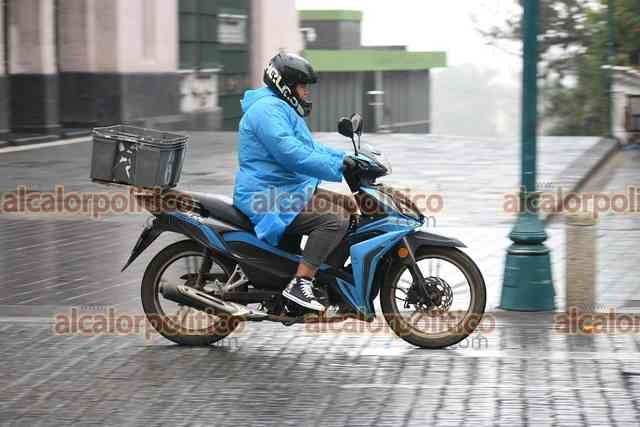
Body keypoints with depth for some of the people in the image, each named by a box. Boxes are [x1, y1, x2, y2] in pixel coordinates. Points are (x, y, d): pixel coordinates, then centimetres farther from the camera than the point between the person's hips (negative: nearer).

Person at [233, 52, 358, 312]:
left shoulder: (283, 109, 21)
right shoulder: (268, 110, -16)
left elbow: (310, 149, 26)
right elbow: (291, 155, -27)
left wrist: (347, 159, 13)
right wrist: (338, 166, -28)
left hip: (292, 190, 11)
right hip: (271, 198, -11)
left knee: (349, 206, 14)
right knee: (334, 220, -25)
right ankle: (300, 284, -27)